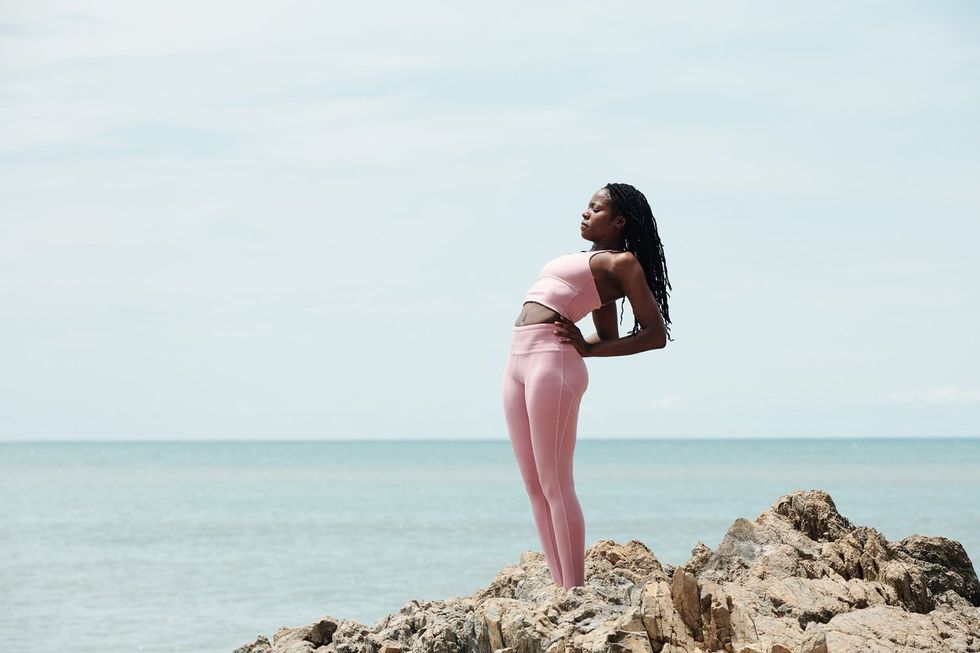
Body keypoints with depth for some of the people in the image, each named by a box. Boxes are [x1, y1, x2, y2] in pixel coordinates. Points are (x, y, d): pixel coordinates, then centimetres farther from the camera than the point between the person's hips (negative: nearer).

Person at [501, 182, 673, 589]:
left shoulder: (621, 262, -1)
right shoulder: (589, 261, 25)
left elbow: (656, 334, -6)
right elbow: (608, 337, 30)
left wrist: (587, 349, -6)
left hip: (553, 360, -9)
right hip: (518, 361, 9)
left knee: (555, 484, -11)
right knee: (535, 486, 6)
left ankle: (575, 593, -9)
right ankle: (560, 587, 8)